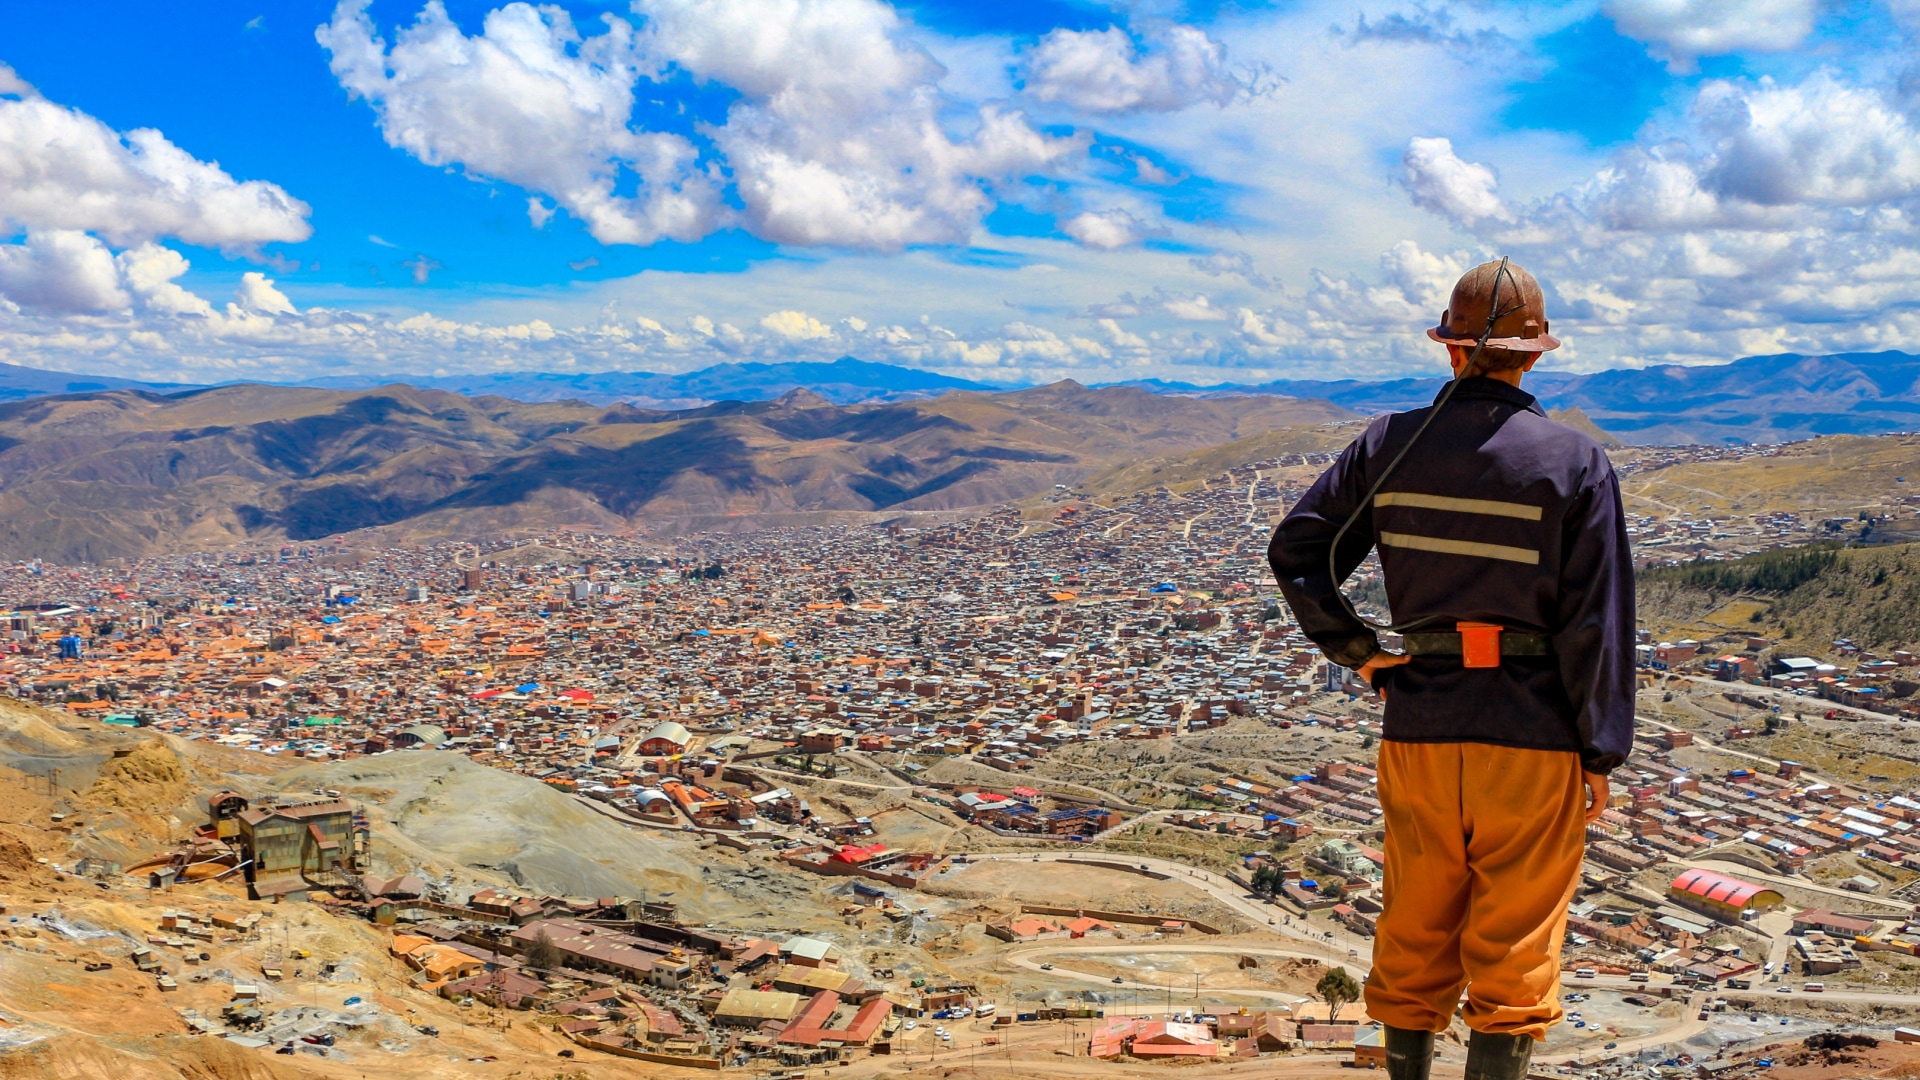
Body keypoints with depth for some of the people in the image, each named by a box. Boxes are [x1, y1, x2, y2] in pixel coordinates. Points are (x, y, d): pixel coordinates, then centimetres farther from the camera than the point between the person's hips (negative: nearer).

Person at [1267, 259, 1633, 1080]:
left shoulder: (1391, 445, 0)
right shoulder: (1575, 462, -7)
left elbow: (1295, 551, 0)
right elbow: (1596, 621, -8)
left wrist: (1356, 650, 6)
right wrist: (1601, 753, -1)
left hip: (1420, 729, 3)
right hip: (1531, 735, -2)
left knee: (1414, 938, 17)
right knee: (1514, 955, 8)